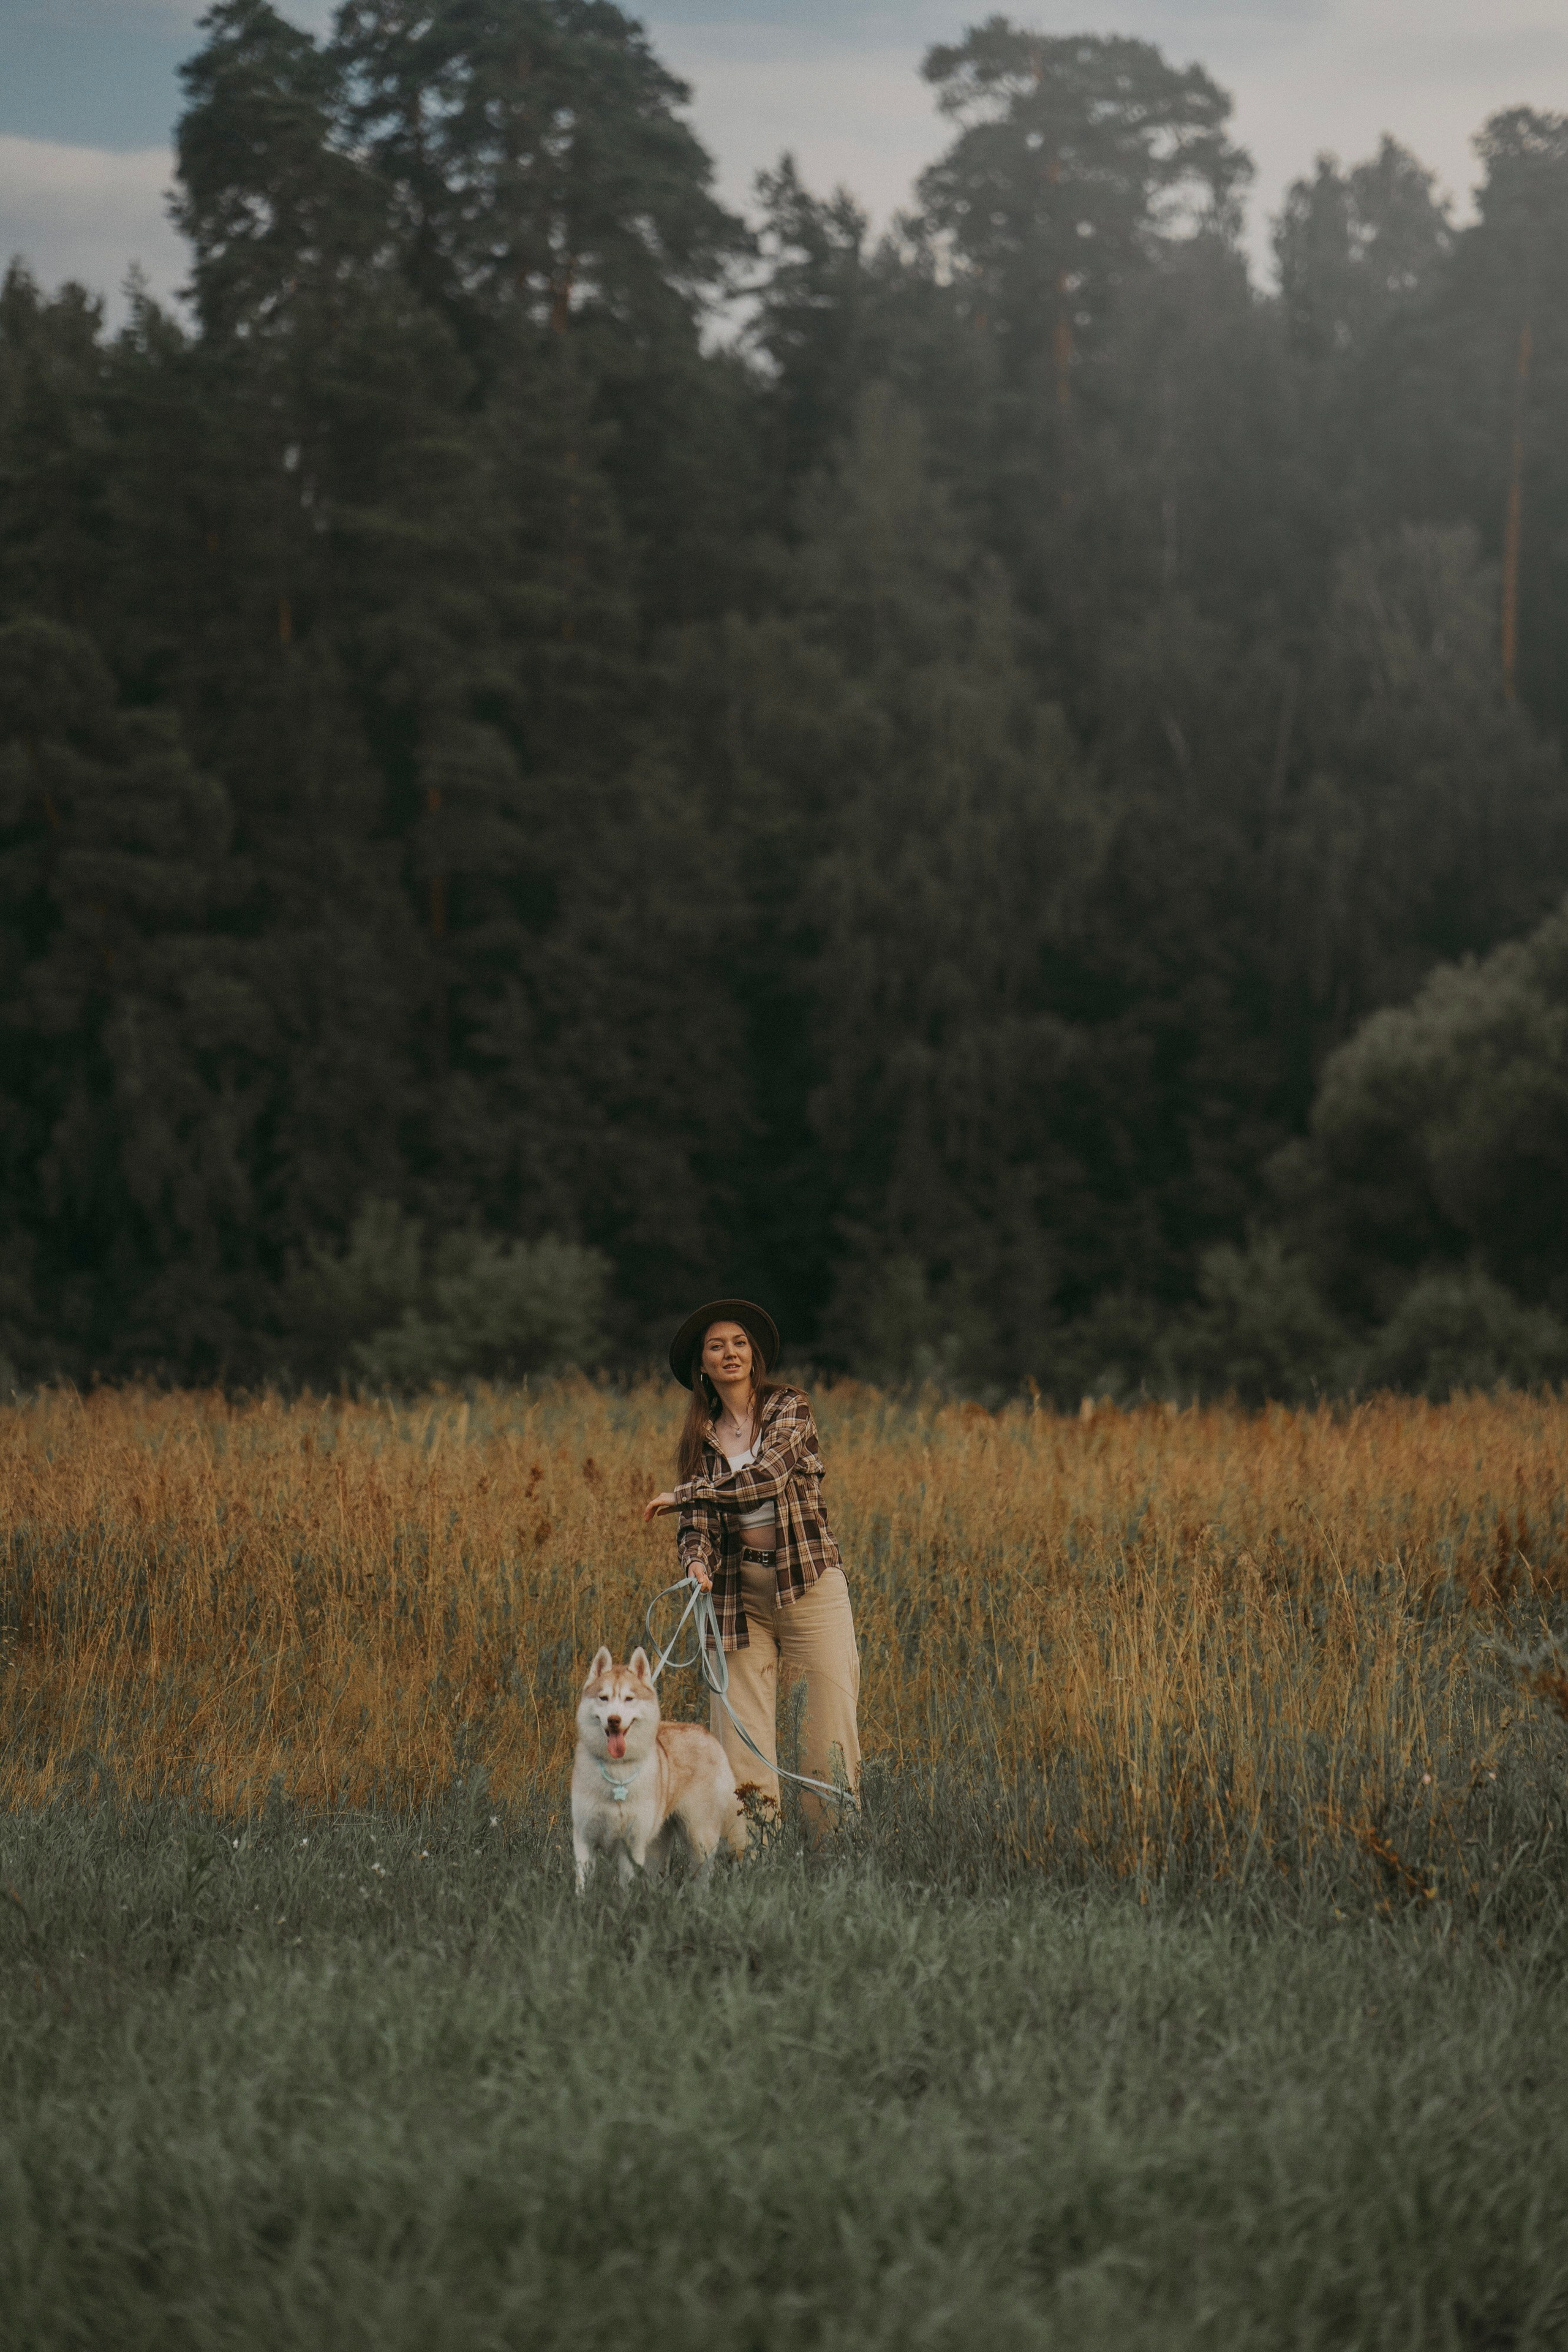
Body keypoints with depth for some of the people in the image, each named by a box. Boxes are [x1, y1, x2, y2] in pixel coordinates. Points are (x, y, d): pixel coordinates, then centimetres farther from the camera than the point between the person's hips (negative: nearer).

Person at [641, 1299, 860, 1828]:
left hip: (807, 1579, -3)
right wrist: (696, 1562, -19)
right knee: (742, 1724, -4)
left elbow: (766, 1476, -16)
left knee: (831, 1707, -8)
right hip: (738, 1587, 3)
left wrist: (683, 1493, -9)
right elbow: (697, 1519, 4)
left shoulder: (788, 1408, -1)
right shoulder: (703, 1435, 10)